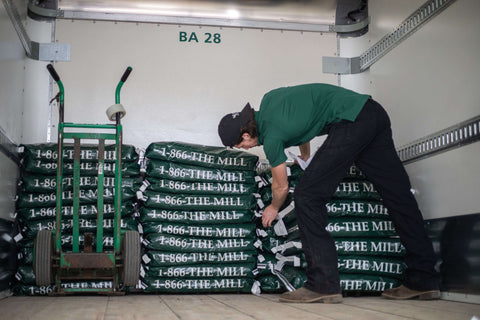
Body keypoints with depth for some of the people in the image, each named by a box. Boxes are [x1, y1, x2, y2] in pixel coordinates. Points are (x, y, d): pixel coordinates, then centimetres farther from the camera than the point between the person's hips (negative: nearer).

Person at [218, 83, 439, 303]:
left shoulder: (271, 137, -7)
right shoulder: (268, 99, 16)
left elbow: (281, 187, 6)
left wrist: (274, 208, 27)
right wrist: (305, 157, 45)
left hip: (351, 123, -10)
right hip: (374, 112, 10)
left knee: (307, 196, -5)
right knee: (397, 194, 8)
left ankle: (324, 284, -7)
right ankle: (424, 281, 14)